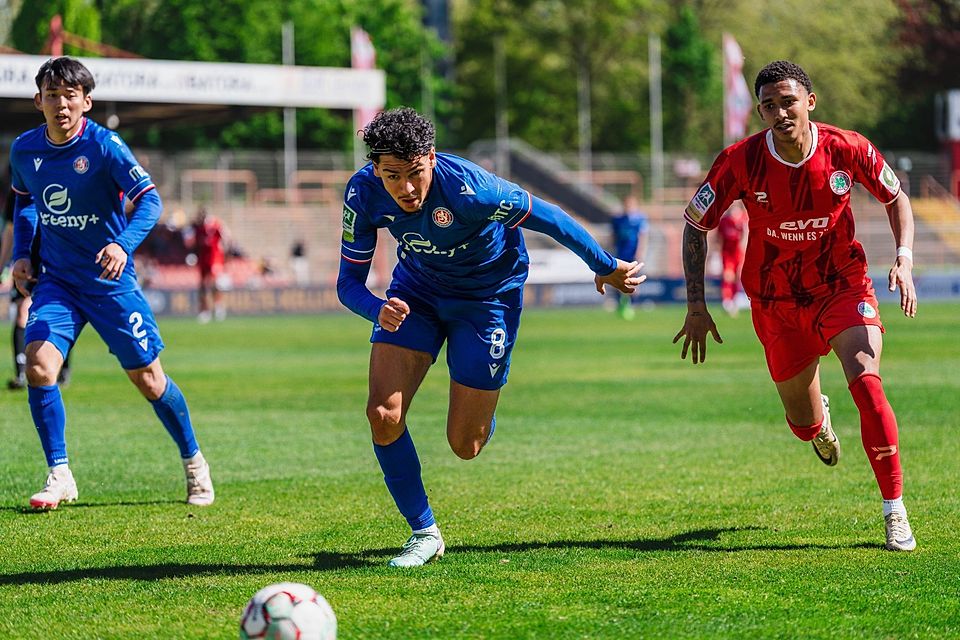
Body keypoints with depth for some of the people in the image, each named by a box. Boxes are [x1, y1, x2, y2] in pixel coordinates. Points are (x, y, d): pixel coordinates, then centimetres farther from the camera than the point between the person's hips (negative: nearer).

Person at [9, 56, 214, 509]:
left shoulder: (104, 146, -16)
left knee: (148, 379, 5)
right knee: (38, 365, -18)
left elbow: (149, 200, -21)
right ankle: (60, 476, -6)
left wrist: (123, 244, -38)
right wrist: (21, 254, 7)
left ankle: (194, 464, 28)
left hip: (110, 281, -3)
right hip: (56, 281, 3)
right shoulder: (24, 149, -1)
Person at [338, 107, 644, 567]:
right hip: (415, 290, 3)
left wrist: (606, 267, -8)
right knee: (383, 414, -15)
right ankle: (424, 532, 4)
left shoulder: (468, 188, -36)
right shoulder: (363, 193, -22)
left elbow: (546, 217, -21)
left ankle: (483, 418, 39)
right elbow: (349, 282, -14)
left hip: (488, 295, -3)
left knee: (464, 445, -1)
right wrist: (378, 310, -38)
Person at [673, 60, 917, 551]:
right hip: (777, 302, 1)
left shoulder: (847, 149, -16)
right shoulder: (740, 161, -18)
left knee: (865, 382, -26)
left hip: (842, 287, -1)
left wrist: (904, 259, -12)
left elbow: (895, 196, 3)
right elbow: (695, 224, -4)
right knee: (805, 426, 10)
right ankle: (818, 420, 53)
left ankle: (895, 511, -16)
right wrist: (696, 306, -9)